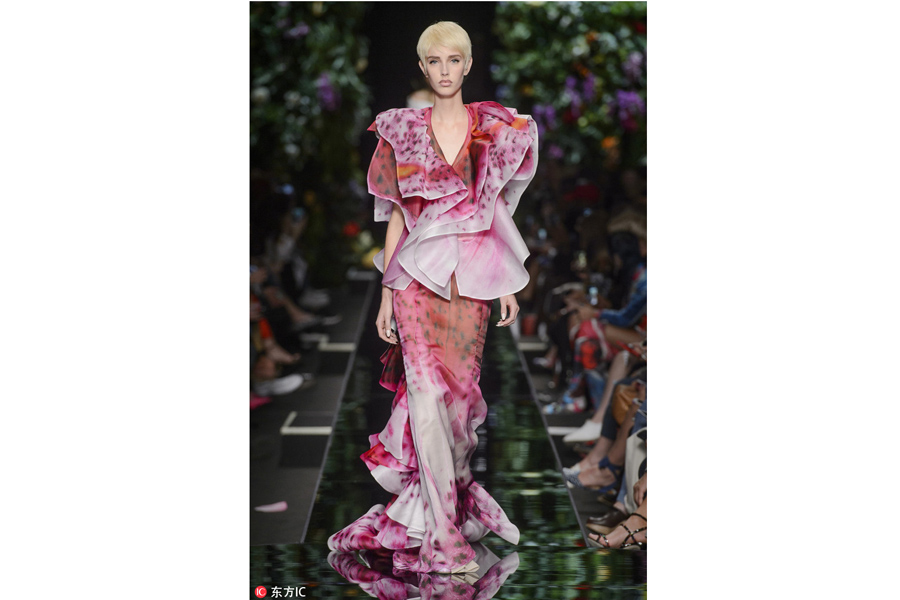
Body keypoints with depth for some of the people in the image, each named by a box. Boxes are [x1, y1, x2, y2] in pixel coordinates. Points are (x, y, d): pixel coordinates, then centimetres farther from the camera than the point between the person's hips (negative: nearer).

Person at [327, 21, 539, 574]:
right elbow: (396, 216, 7)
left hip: (472, 279, 2)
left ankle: (431, 501, 23)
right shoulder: (402, 131, 5)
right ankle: (444, 537, -9)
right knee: (428, 392, -12)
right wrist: (387, 290, 4)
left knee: (460, 392, 1)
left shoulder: (496, 131, 7)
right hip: (419, 276, -2)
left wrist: (509, 285, 7)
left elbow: (500, 211, 10)